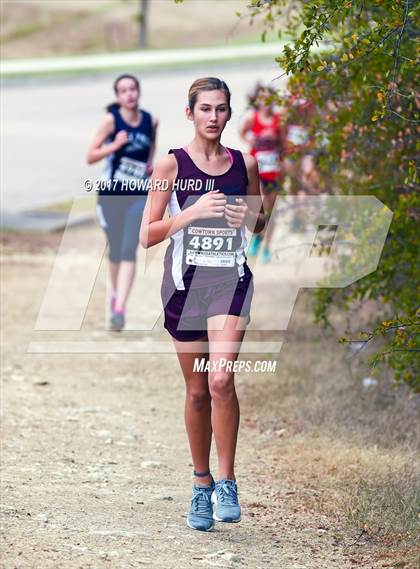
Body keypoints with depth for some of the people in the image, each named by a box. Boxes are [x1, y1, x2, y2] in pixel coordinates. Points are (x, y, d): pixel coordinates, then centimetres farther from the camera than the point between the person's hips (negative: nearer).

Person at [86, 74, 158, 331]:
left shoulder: (150, 121, -1)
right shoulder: (111, 119, -9)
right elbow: (91, 157, -9)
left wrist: (151, 163, 2)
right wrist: (114, 145, -23)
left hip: (139, 195, 1)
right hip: (111, 194, 0)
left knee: (129, 251, -13)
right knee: (115, 251, 13)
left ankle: (119, 310, -20)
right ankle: (116, 295, 40)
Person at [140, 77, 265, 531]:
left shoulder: (244, 164, 6)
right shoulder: (171, 165, -1)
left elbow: (262, 223, 19)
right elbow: (147, 235, -4)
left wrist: (249, 217, -5)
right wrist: (193, 211, -18)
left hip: (230, 278, 0)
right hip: (185, 280, 0)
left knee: (221, 380, -19)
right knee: (197, 391, 7)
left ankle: (226, 483, -7)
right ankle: (202, 485, 22)